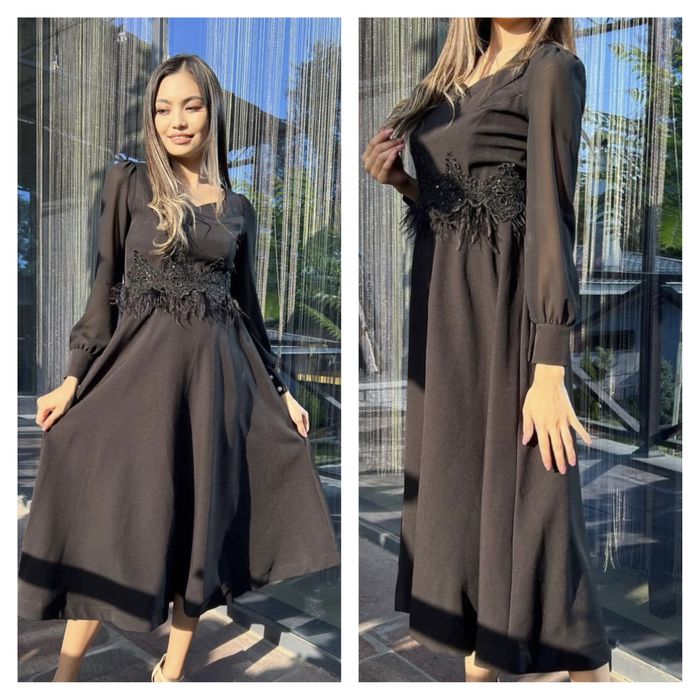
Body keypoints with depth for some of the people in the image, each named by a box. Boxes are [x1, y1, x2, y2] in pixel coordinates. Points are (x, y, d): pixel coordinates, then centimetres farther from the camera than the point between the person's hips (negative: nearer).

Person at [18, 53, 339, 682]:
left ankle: (173, 669, 27)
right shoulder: (128, 182, 4)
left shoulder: (238, 207, 10)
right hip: (141, 368, -2)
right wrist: (73, 377, -6)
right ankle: (67, 671, 18)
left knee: (204, 518, 8)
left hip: (217, 372, 3)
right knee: (117, 519, 0)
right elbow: (106, 286, 2)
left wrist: (281, 390, 11)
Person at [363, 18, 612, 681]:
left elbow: (549, 216, -15)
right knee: (457, 493, 12)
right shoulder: (453, 79, 18)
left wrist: (550, 368, -20)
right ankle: (479, 665, 29)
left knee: (523, 508, -5)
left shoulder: (552, 68, -4)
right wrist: (399, 180, 1)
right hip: (443, 315, 8)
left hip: (509, 319, -7)